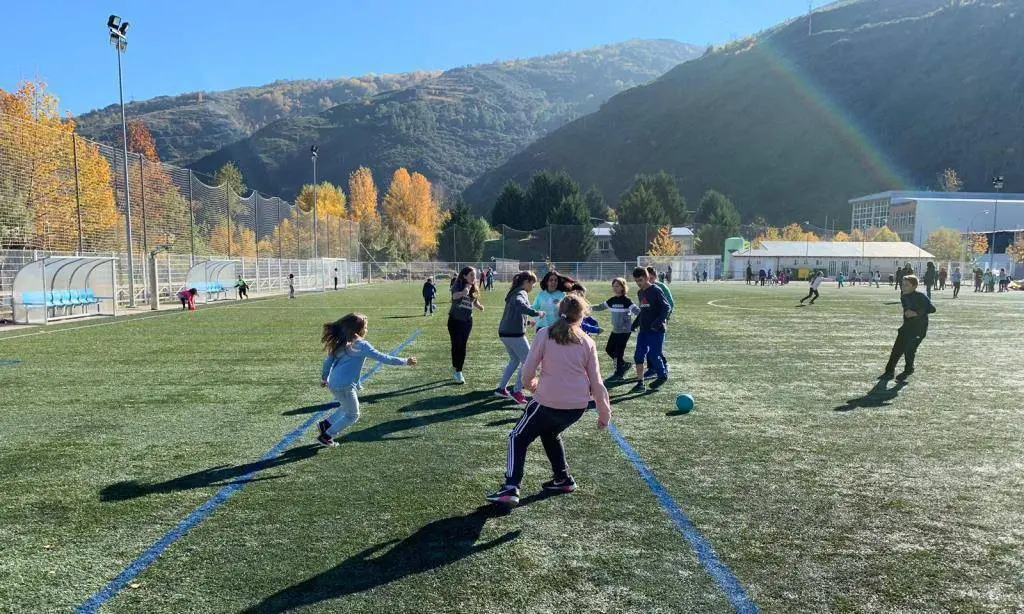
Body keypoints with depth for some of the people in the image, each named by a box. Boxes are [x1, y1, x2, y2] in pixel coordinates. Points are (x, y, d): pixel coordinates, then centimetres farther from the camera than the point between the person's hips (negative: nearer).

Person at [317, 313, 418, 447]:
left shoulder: (341, 343, 10)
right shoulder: (361, 345, -12)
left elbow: (328, 361, 15)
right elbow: (383, 358, -14)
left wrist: (324, 377, 30)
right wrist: (405, 361, -7)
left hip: (333, 383, 8)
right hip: (345, 386, -8)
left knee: (347, 408, 30)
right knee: (352, 416, 10)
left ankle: (326, 424, 25)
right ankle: (326, 436, 13)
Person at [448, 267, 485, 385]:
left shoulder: (473, 289, 2)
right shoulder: (458, 286, -14)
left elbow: (475, 302, 15)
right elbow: (455, 296, -35)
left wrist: (480, 306, -8)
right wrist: (463, 293, -57)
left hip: (467, 321, 4)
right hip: (455, 320, -4)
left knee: (462, 346, 5)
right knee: (456, 345, 0)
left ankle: (458, 372, 14)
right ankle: (457, 371, 10)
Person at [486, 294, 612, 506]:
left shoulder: (545, 334, -4)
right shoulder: (588, 342, 3)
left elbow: (527, 371, -6)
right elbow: (597, 383, 4)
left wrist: (531, 383, 17)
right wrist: (605, 414, 14)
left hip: (548, 401, -4)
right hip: (578, 406, 4)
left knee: (519, 438, 13)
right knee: (550, 433, 32)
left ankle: (511, 488, 1)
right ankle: (563, 479, 31)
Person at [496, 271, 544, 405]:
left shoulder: (514, 292, 17)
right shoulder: (521, 293, -13)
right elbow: (518, 303, -38)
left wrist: (527, 321, 27)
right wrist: (536, 313, -35)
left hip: (505, 333, 10)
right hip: (515, 334, -10)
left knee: (515, 360, 23)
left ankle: (501, 388, 25)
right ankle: (517, 391, 2)